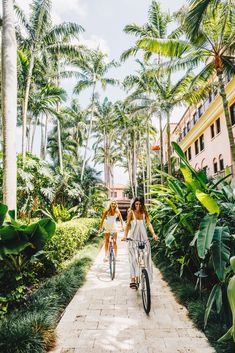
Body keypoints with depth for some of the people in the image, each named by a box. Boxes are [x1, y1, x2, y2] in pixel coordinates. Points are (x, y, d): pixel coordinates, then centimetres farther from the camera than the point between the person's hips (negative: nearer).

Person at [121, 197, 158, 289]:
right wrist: (125, 235, -22)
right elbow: (127, 224, -8)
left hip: (143, 237, 2)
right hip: (133, 238, -2)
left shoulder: (144, 213, 5)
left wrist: (153, 234, -19)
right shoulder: (131, 212, -2)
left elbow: (149, 223, -3)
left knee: (145, 258, 1)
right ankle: (133, 280, -3)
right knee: (134, 259, -5)